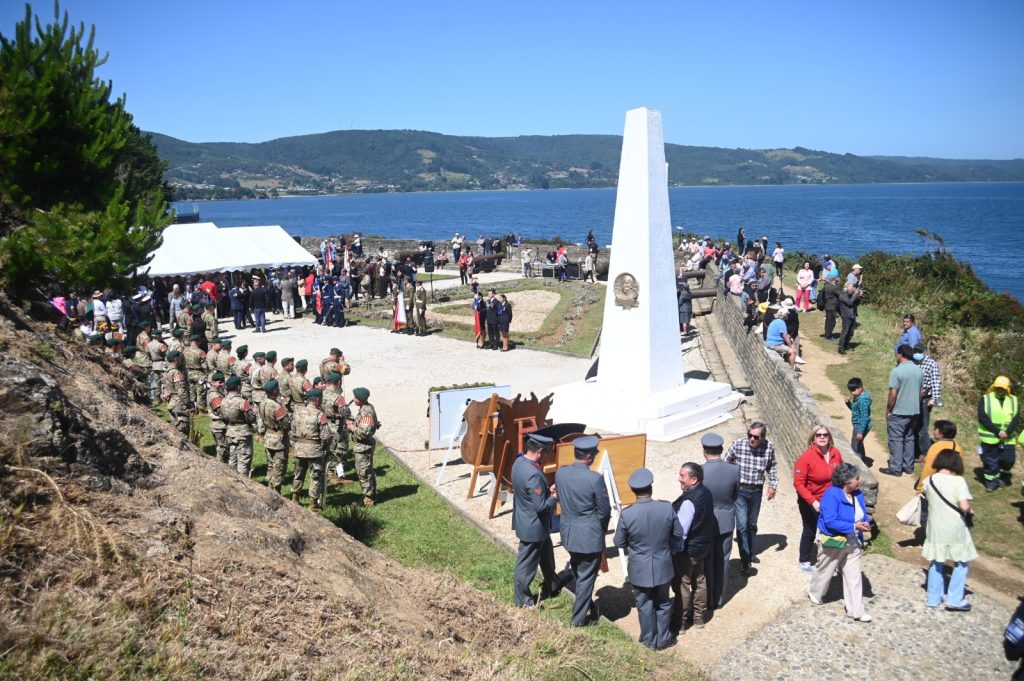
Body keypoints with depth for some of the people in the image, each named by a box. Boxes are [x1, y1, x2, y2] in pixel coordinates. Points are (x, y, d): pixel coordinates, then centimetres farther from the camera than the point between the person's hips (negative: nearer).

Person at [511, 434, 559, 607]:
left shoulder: (519, 461, -6)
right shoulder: (533, 475, -34)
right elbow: (541, 507, -29)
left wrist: (547, 489, 3)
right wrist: (555, 497, -12)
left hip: (525, 519, 9)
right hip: (533, 526, -9)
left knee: (546, 553, 28)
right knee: (527, 562, 11)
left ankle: (552, 587, 47)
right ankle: (522, 598, 30)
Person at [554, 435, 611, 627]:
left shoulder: (560, 473, -8)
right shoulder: (595, 479, -23)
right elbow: (605, 511, -14)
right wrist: (602, 528, 7)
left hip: (569, 532, 6)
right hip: (590, 535, -6)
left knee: (577, 574, 25)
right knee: (586, 577, 10)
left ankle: (586, 605, 44)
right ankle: (579, 617, 20)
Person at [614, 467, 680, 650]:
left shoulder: (626, 514, -22)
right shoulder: (667, 508, -18)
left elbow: (619, 543, -8)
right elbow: (678, 534, -3)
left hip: (640, 570, -1)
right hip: (663, 567, 2)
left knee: (645, 605, 18)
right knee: (663, 603, 22)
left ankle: (650, 640, 32)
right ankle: (663, 639, 35)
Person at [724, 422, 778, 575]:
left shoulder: (769, 447, -10)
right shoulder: (738, 445, -16)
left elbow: (772, 466, 8)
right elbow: (726, 462, 1)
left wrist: (773, 485, 3)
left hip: (757, 490, 3)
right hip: (739, 489, -3)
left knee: (752, 524, 19)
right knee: (742, 524, -10)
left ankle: (750, 552, 38)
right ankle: (745, 560, -5)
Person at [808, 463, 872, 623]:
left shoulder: (858, 494, -1)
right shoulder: (832, 495, -26)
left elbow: (863, 514, 10)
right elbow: (830, 522, -30)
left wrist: (866, 523, -13)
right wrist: (854, 526, -30)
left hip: (852, 542, 6)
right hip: (833, 542, -6)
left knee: (854, 576, 7)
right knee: (825, 570, 16)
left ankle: (855, 610, 15)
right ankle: (814, 593, 43)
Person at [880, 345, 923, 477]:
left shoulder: (897, 371, -16)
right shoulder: (919, 370, 5)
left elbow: (893, 394, -17)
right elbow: (921, 392, 12)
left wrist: (888, 410, -6)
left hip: (898, 412, -7)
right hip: (914, 411, 7)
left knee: (896, 440, 0)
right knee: (909, 438, 16)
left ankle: (895, 468, 2)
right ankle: (908, 466, 21)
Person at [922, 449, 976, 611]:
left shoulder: (929, 480, -3)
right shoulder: (958, 480, -16)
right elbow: (964, 506, -21)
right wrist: (971, 511, -1)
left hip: (935, 528, 4)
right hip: (955, 529, -4)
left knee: (936, 563, 18)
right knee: (961, 564, 14)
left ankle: (934, 599, 24)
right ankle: (954, 600, 15)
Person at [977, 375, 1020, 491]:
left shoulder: (1013, 400, 6)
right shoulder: (985, 399, -3)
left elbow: (1016, 419, -2)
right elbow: (983, 418, -12)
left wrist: (1007, 432, -17)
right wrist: (997, 431, -18)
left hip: (1007, 438, 2)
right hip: (990, 437, -2)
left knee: (1008, 459, 5)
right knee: (990, 461, 3)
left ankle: (1004, 476, 32)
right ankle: (991, 481, 17)